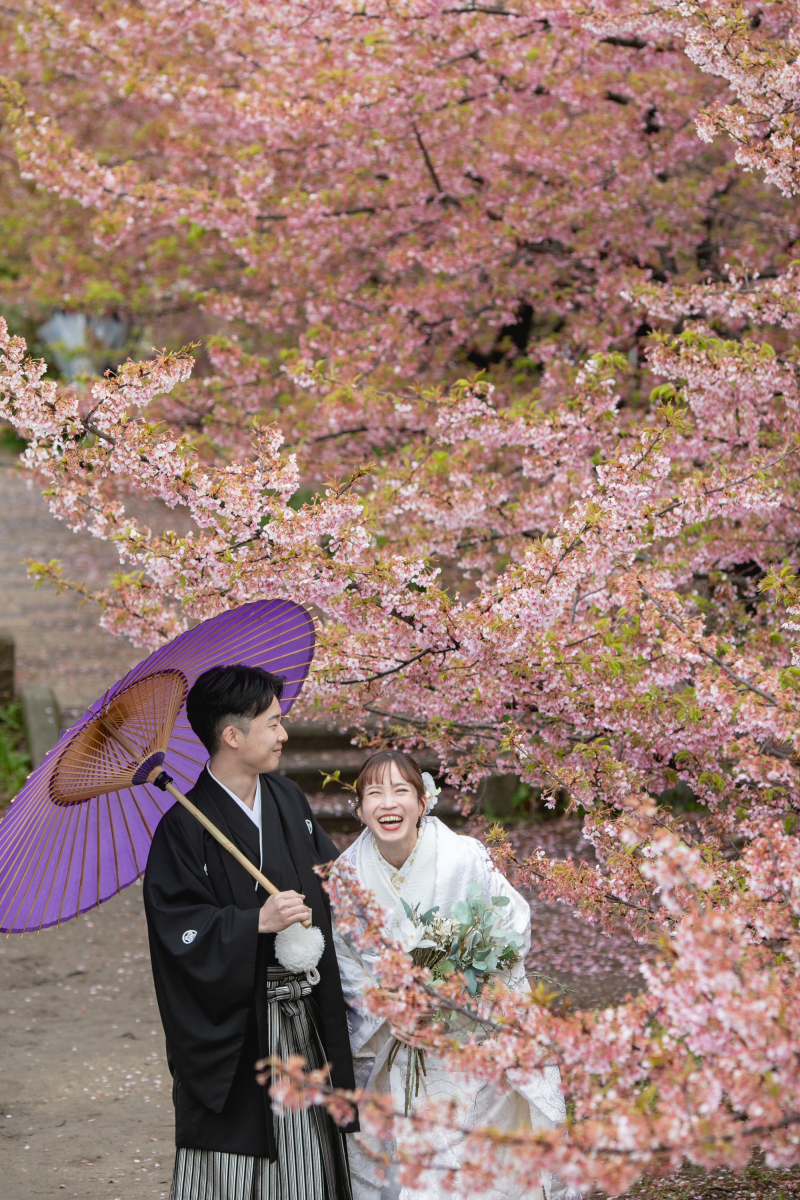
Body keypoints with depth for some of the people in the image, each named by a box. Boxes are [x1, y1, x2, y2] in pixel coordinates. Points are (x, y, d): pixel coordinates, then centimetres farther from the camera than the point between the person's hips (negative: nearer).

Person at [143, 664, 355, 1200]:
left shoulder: (288, 798, 7)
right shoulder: (185, 827, -14)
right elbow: (177, 926, -18)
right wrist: (257, 922, -24)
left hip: (307, 1013, 6)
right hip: (233, 1029, -6)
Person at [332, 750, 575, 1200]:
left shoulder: (464, 857, -16)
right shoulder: (347, 874, -9)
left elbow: (514, 924, -5)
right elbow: (346, 965, 2)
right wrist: (389, 1012, -12)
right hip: (393, 1047, 2)